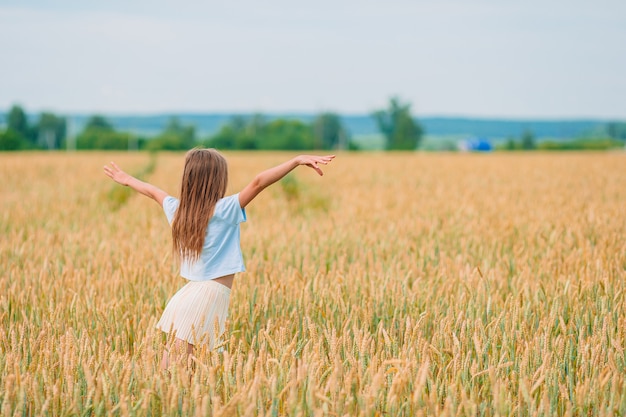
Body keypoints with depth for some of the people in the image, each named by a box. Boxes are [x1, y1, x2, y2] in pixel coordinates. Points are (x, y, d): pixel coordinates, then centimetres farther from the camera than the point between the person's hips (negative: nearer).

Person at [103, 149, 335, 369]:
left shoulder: (177, 210, 9)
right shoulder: (224, 210, -9)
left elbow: (153, 191, 29)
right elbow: (258, 182, -19)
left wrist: (127, 179, 47)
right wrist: (298, 160, -24)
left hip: (186, 294, 7)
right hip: (211, 295, -7)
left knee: (167, 368, 6)